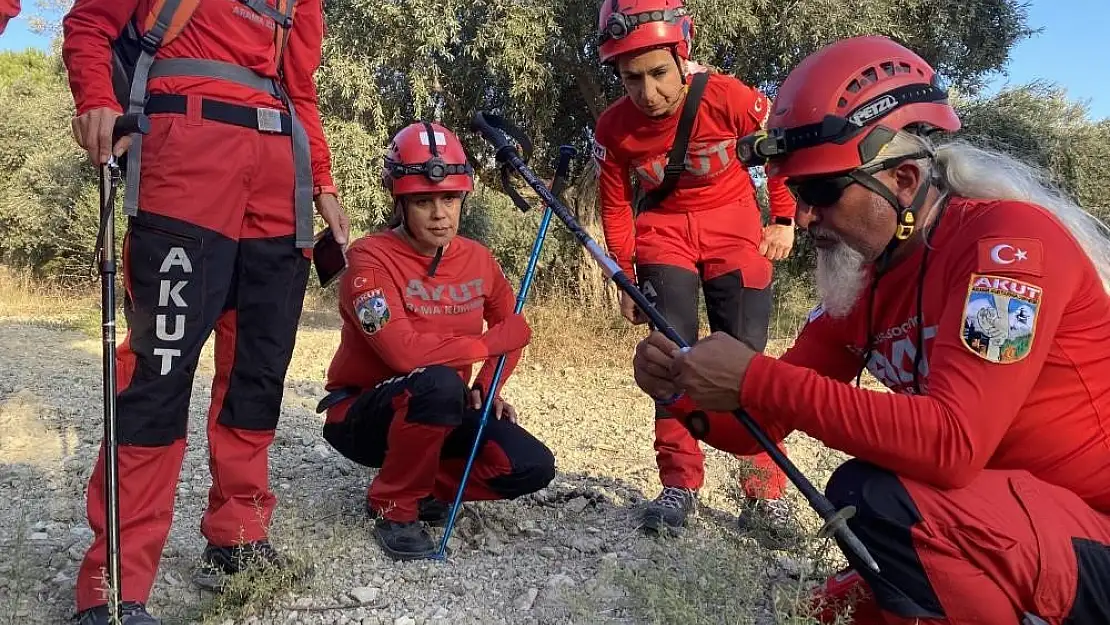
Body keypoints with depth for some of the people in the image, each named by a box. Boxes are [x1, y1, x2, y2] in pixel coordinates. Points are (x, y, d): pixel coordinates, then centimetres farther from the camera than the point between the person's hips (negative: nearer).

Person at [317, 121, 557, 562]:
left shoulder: (478, 260, -1)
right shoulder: (370, 259, -20)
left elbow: (511, 326, 16)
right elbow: (404, 351, -33)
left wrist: (486, 388, -1)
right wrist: (491, 343, -21)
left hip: (442, 413, 6)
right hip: (360, 414, -5)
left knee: (532, 468, -13)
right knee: (440, 382, -37)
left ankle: (421, 485, 10)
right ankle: (394, 508, -13)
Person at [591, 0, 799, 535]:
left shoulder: (728, 98, -24)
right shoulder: (613, 128, -17)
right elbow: (614, 205, -1)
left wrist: (784, 221, -3)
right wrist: (626, 280, -1)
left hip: (733, 221, -1)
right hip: (663, 226, 2)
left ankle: (766, 485, 4)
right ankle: (679, 481, 1)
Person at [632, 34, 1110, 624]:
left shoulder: (1009, 238, -21)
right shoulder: (861, 281, 2)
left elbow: (951, 442, -34)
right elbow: (764, 425, 4)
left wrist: (755, 379, -30)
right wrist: (686, 394, -17)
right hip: (1010, 517, 8)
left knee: (874, 499, -28)